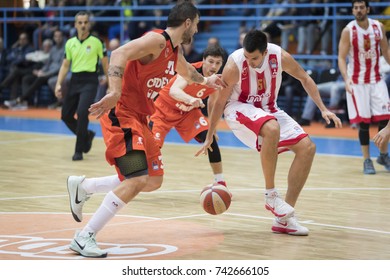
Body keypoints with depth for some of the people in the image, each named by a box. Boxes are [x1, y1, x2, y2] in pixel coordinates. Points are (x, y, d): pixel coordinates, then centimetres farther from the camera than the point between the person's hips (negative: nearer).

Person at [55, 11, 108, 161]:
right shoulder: (70, 43, 8)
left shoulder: (96, 42, -2)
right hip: (75, 80, 5)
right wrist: (58, 84, 0)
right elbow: (65, 65, 11)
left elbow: (105, 63, 3)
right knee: (66, 115, 5)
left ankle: (79, 150, -12)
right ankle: (87, 135, 32)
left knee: (82, 112, -22)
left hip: (89, 81, -5)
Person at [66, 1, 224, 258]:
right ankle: (84, 238, -15)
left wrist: (204, 80, 51)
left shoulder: (175, 48, 14)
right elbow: (120, 54, -32)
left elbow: (184, 69, 38)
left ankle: (82, 186, 25)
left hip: (140, 120, 10)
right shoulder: (157, 40, -16)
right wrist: (115, 92, -44)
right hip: (121, 115, -10)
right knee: (139, 180, -22)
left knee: (153, 181, 14)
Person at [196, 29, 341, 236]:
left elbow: (305, 79, 1)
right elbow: (220, 101, -12)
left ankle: (284, 219, -7)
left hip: (268, 110, 5)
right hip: (239, 109, -5)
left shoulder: (280, 56, -17)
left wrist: (323, 109, -3)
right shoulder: (234, 65, -25)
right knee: (272, 129, -38)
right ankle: (270, 195, -22)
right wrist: (209, 137, -6)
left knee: (307, 148, -8)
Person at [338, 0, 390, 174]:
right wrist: (346, 79, -25)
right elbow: (341, 57, -12)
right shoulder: (348, 31, -11)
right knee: (363, 122, -3)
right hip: (357, 82, -3)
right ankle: (367, 160, 8)